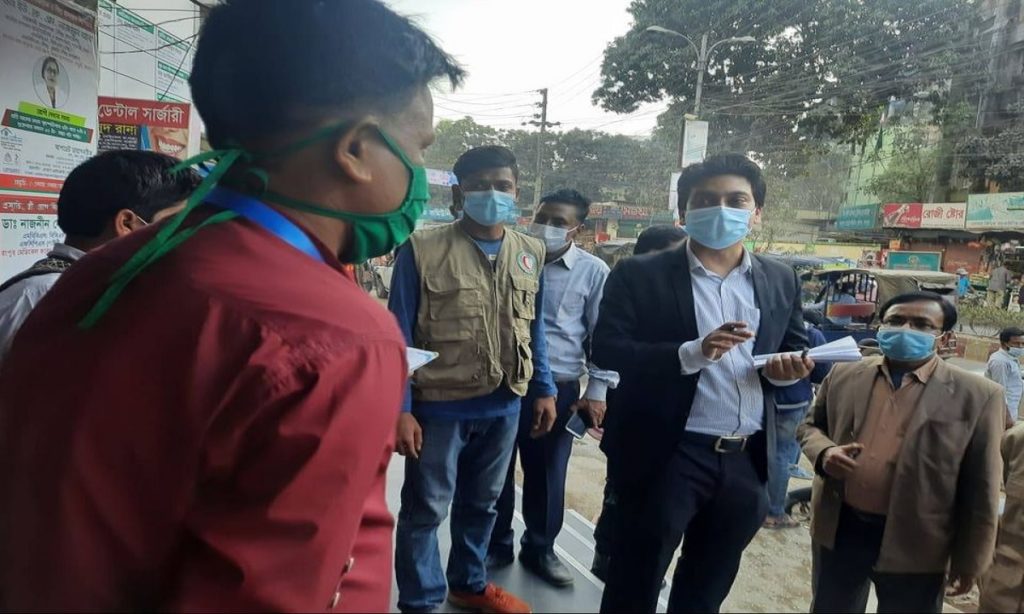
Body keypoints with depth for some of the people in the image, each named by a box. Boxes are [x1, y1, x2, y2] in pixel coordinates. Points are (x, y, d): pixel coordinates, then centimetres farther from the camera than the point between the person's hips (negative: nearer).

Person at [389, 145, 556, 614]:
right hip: (439, 405, -4)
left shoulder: (531, 254, 3)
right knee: (425, 510, 11)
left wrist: (544, 389, 10)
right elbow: (399, 336, -10)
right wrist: (399, 408, -13)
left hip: (504, 405, 5)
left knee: (481, 504, 22)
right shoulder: (423, 250, -11)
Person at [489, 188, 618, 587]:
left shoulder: (593, 272, -1)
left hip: (558, 389, -1)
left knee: (547, 475, 11)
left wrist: (597, 391, -2)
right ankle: (496, 545, 31)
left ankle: (539, 549, 32)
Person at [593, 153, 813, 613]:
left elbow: (794, 347, 17)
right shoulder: (638, 275, -7)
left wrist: (787, 368, -7)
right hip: (666, 457, -4)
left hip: (748, 460, 5)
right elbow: (606, 352, -14)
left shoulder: (781, 281, 8)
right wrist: (692, 353, -27)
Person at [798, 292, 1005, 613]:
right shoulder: (844, 375, 1)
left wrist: (969, 560, -1)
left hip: (915, 547, -2)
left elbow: (980, 489, -4)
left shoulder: (976, 395, -7)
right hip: (837, 530, 3)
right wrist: (824, 453, -10)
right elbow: (809, 425, 12)